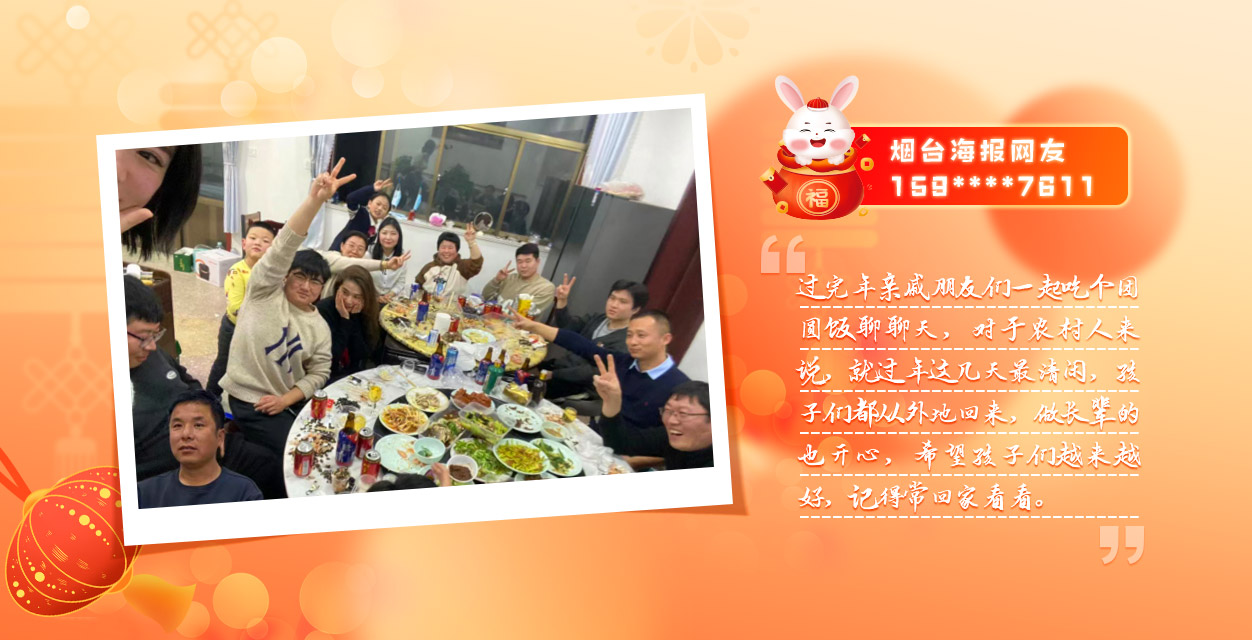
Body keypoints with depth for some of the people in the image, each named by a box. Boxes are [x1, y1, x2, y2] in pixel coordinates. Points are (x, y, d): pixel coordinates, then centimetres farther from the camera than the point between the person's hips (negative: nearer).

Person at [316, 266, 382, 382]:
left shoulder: (365, 312, -1)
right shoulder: (323, 310, -14)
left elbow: (363, 355, -8)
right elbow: (331, 358, -19)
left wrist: (354, 318, -14)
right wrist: (345, 320, -20)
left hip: (355, 376, 6)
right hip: (328, 380, -6)